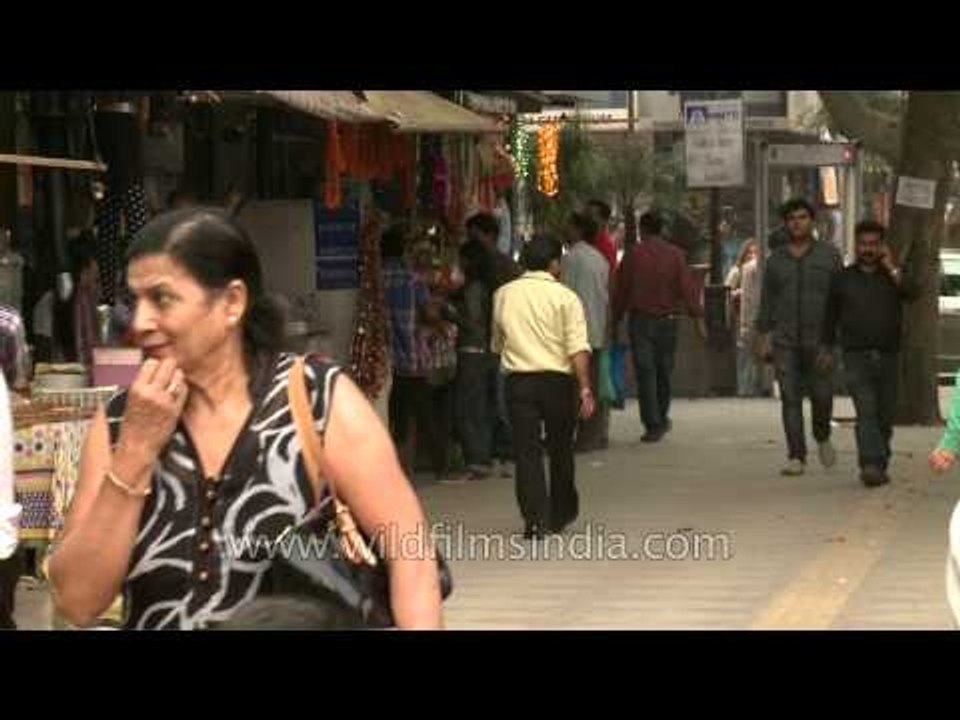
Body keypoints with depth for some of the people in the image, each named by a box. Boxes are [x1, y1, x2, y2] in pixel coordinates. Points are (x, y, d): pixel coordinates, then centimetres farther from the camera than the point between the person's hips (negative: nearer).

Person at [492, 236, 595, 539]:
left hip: (517, 380, 1)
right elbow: (578, 349, -12)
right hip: (557, 380, -1)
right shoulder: (565, 297, -4)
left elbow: (497, 344, 17)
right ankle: (561, 513, 28)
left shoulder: (503, 295, 7)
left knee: (527, 452, 0)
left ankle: (536, 520, -10)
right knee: (560, 449, 15)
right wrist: (585, 389, -12)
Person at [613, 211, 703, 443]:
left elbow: (621, 290, 1)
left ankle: (653, 425, -7)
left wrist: (616, 318, 10)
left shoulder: (633, 255, -2)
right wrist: (698, 316, -6)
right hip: (667, 320, 2)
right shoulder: (675, 254, 0)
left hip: (640, 319, -2)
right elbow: (687, 287, -6)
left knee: (645, 372, -2)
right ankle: (662, 419, 28)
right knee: (664, 371, 15)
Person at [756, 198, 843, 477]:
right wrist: (763, 337, 5)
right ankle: (796, 458, -3)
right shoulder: (776, 259, 8)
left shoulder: (829, 255, 2)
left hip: (820, 340, -1)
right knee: (790, 399, -4)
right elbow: (767, 300, 11)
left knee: (822, 396, -2)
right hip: (785, 341, 1)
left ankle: (823, 438, 29)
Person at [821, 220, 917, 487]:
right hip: (856, 356, -2)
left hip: (888, 356, 2)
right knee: (866, 411, -17)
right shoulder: (843, 278, 10)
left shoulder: (893, 277, 9)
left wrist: (892, 269, -11)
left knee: (885, 415, 6)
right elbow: (831, 316, 16)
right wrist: (827, 348, 13)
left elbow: (912, 293, -12)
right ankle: (871, 465, -28)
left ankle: (880, 466, 19)